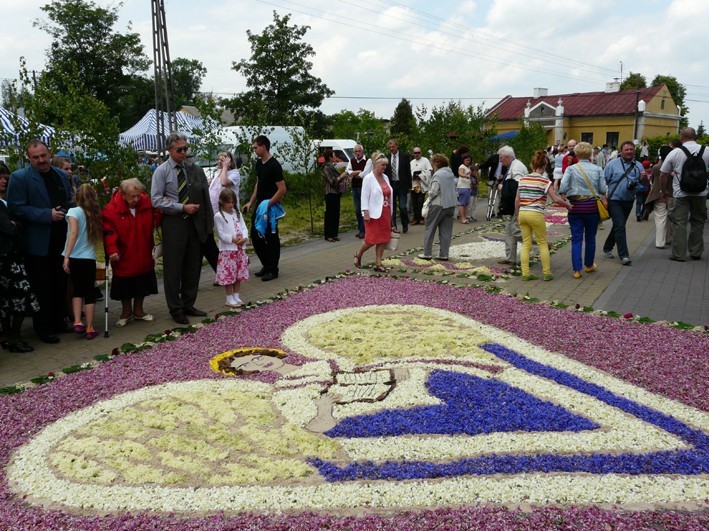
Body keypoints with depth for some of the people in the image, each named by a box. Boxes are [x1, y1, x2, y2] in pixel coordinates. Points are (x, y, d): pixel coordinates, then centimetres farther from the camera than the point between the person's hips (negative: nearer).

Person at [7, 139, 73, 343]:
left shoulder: (61, 175, 11)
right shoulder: (19, 177, -6)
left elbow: (70, 202, 20)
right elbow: (16, 208, -14)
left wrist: (68, 215, 0)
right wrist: (47, 215, -20)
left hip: (61, 240, 5)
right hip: (38, 243, -5)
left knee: (60, 284, 14)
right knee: (41, 288, 2)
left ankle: (58, 321, 28)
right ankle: (43, 328, 13)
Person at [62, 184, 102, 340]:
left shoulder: (74, 211, -4)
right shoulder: (95, 214, 8)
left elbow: (73, 233, -14)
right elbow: (99, 237, 8)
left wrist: (66, 256, -16)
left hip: (74, 258, -1)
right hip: (89, 259, 1)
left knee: (77, 290, 16)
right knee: (89, 293, 8)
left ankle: (77, 322, 6)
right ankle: (89, 328, 11)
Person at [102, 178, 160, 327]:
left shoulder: (147, 203, -6)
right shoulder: (111, 210, -15)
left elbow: (155, 222, 3)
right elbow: (109, 232, -18)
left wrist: (161, 209, -14)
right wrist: (112, 250, -28)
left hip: (143, 257, 3)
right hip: (124, 259, -3)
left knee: (142, 285, 14)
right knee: (125, 286, 10)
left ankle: (138, 311, 33)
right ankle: (126, 312, 30)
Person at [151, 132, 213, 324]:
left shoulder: (194, 169, 7)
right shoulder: (162, 171, -5)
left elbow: (204, 195, 11)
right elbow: (156, 200, -11)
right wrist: (182, 207, -17)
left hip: (193, 221, 5)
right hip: (173, 223, -5)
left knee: (193, 266, 12)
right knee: (173, 268, 2)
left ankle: (188, 305, 26)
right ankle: (176, 310, 13)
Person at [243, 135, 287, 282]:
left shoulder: (274, 166, -17)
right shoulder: (259, 163, 8)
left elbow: (282, 190, -20)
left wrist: (268, 204, -20)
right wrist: (251, 202, 12)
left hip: (270, 207, -8)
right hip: (259, 205, 9)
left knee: (271, 238, 1)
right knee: (255, 236, 12)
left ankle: (272, 270, 11)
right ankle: (266, 265, 25)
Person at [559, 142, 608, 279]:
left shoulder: (571, 169, -4)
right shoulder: (597, 169, 1)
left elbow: (563, 187, -15)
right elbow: (603, 189, -1)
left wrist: (563, 201, -3)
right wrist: (604, 200, 16)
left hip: (575, 206, -1)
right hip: (592, 206, 1)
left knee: (576, 239, 2)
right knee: (590, 237, 15)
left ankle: (577, 270, -1)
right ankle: (589, 265, 31)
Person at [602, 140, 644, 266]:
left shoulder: (638, 166, 6)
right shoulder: (613, 164, -3)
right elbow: (604, 181, -4)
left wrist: (635, 185, -16)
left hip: (629, 201, 5)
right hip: (614, 200, -4)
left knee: (618, 227, 15)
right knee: (620, 227, -11)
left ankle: (607, 248, 33)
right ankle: (624, 255, -9)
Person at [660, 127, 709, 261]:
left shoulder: (674, 153, -3)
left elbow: (663, 175, 1)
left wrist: (665, 190, 16)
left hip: (681, 194, -2)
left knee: (680, 223, 3)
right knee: (698, 222, 14)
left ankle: (679, 254, 3)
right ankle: (696, 253, 20)